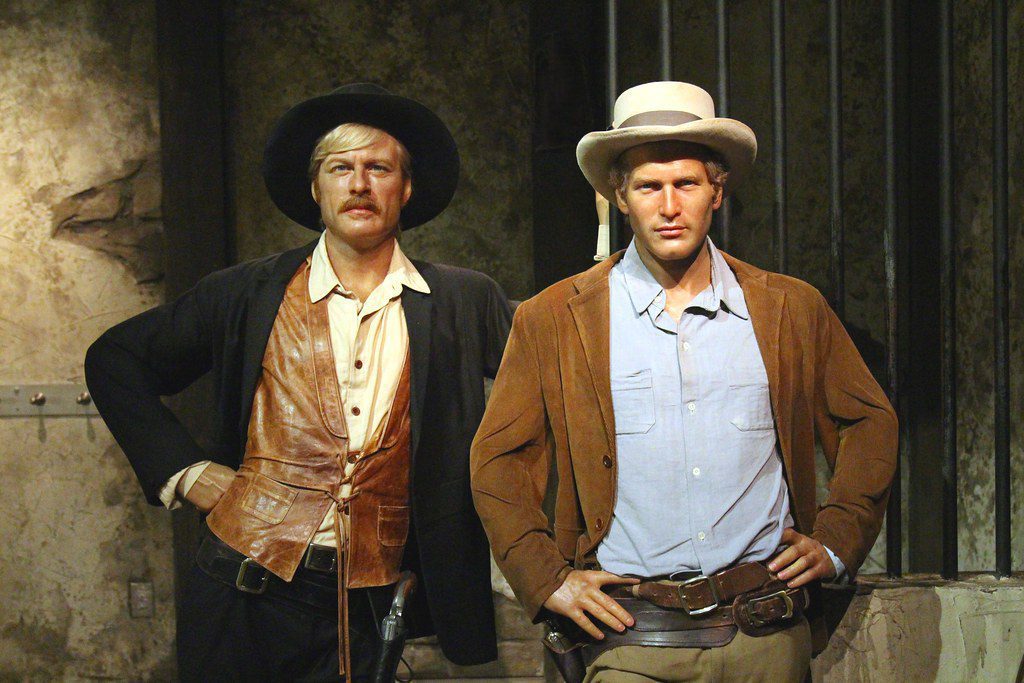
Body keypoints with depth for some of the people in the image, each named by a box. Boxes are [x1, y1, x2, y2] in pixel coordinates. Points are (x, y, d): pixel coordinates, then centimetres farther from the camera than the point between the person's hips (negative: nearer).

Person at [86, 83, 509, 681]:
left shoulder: (465, 302, 4)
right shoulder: (250, 294, 3)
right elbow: (115, 362, 11)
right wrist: (183, 470, 1)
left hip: (374, 609, 0)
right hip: (249, 596, 0)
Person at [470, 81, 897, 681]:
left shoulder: (793, 310, 6)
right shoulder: (552, 321, 2)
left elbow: (870, 424, 17)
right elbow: (498, 462, 6)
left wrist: (837, 542, 8)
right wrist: (546, 578, -3)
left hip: (768, 632, 2)